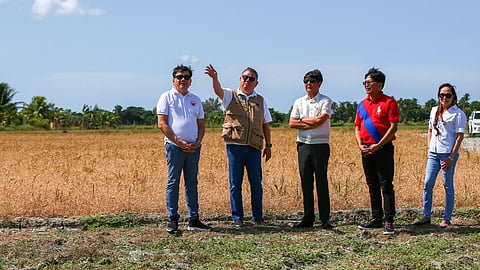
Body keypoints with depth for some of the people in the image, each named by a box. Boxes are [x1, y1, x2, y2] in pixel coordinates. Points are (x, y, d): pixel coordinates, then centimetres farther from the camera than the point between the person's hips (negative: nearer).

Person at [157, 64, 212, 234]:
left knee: (192, 183, 7)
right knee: (173, 183, -3)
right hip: (174, 145, -4)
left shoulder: (196, 100, 17)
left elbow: (201, 124, 18)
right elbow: (162, 124, -5)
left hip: (193, 147, 4)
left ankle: (193, 220, 11)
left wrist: (198, 142, -1)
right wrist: (179, 142, -12)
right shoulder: (166, 97, 3)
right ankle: (172, 220, 2)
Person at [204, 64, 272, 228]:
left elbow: (266, 125, 20)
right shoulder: (230, 96, 9)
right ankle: (237, 218, 8)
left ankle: (258, 217, 16)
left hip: (254, 148, 2)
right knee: (235, 183, 1)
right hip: (235, 146, -2)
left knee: (256, 183, 4)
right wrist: (214, 78, -34)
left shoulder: (261, 101, 17)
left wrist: (268, 145, 14)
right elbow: (218, 90, -13)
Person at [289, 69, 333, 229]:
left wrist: (303, 120, -2)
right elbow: (291, 123, 3)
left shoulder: (325, 101, 1)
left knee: (322, 183, -3)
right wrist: (312, 124, -6)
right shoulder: (299, 102, 13)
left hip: (320, 145, -4)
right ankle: (308, 218, 10)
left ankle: (325, 219, 2)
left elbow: (321, 119, -14)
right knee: (306, 182, 5)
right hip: (303, 145, 4)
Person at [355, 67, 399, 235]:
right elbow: (357, 128, 17)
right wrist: (360, 145, 0)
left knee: (386, 185, -5)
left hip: (383, 148, -6)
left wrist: (379, 145, -16)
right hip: (367, 150, 6)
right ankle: (376, 219, 18)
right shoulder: (362, 104, 15)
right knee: (372, 186, 11)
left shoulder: (389, 102, -4)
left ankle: (389, 221, -2)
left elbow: (393, 127, -10)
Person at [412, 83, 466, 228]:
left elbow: (460, 136, -9)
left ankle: (446, 219, 9)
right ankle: (426, 216, 11)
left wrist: (451, 157, -14)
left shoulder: (458, 114, -6)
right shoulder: (434, 110, 14)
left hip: (448, 154, -6)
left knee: (448, 186, 1)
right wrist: (429, 147, 11)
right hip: (434, 153, 6)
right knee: (427, 184, 2)